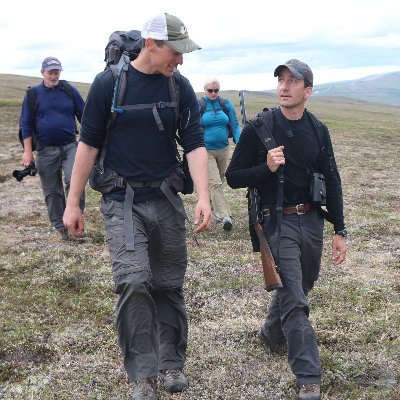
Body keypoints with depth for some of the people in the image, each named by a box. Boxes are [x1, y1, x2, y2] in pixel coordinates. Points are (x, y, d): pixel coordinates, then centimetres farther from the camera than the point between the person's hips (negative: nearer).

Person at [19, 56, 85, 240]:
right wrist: (28, 151, -3)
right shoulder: (33, 94, 3)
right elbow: (26, 124, 3)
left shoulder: (69, 90, 4)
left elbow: (84, 116, 8)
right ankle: (60, 226, 18)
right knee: (52, 190, 7)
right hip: (46, 149, 1)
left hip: (70, 145, -1)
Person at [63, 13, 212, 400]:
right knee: (133, 281, -15)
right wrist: (73, 203, -2)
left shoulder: (180, 87, 1)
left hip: (166, 200, 3)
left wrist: (203, 198, -17)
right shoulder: (109, 82, -6)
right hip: (122, 201, -3)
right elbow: (89, 144, -2)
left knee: (169, 285, 10)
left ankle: (171, 364, 27)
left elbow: (195, 144, -3)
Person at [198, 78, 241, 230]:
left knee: (219, 181, 17)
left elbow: (235, 125, 7)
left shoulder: (226, 104, 5)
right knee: (215, 184, -14)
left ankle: (214, 206, 36)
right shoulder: (198, 105, -4)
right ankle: (225, 216, -20)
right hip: (206, 151, -4)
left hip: (223, 149, 4)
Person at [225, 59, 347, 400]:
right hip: (277, 223, -5)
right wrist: (266, 168, -21)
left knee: (299, 290, 21)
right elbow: (233, 177, -3)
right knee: (295, 302, -8)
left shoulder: (318, 130, 4)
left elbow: (332, 182, 8)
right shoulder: (259, 128, -7)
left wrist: (339, 231, 5)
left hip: (312, 222, 5)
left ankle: (272, 334, 48)